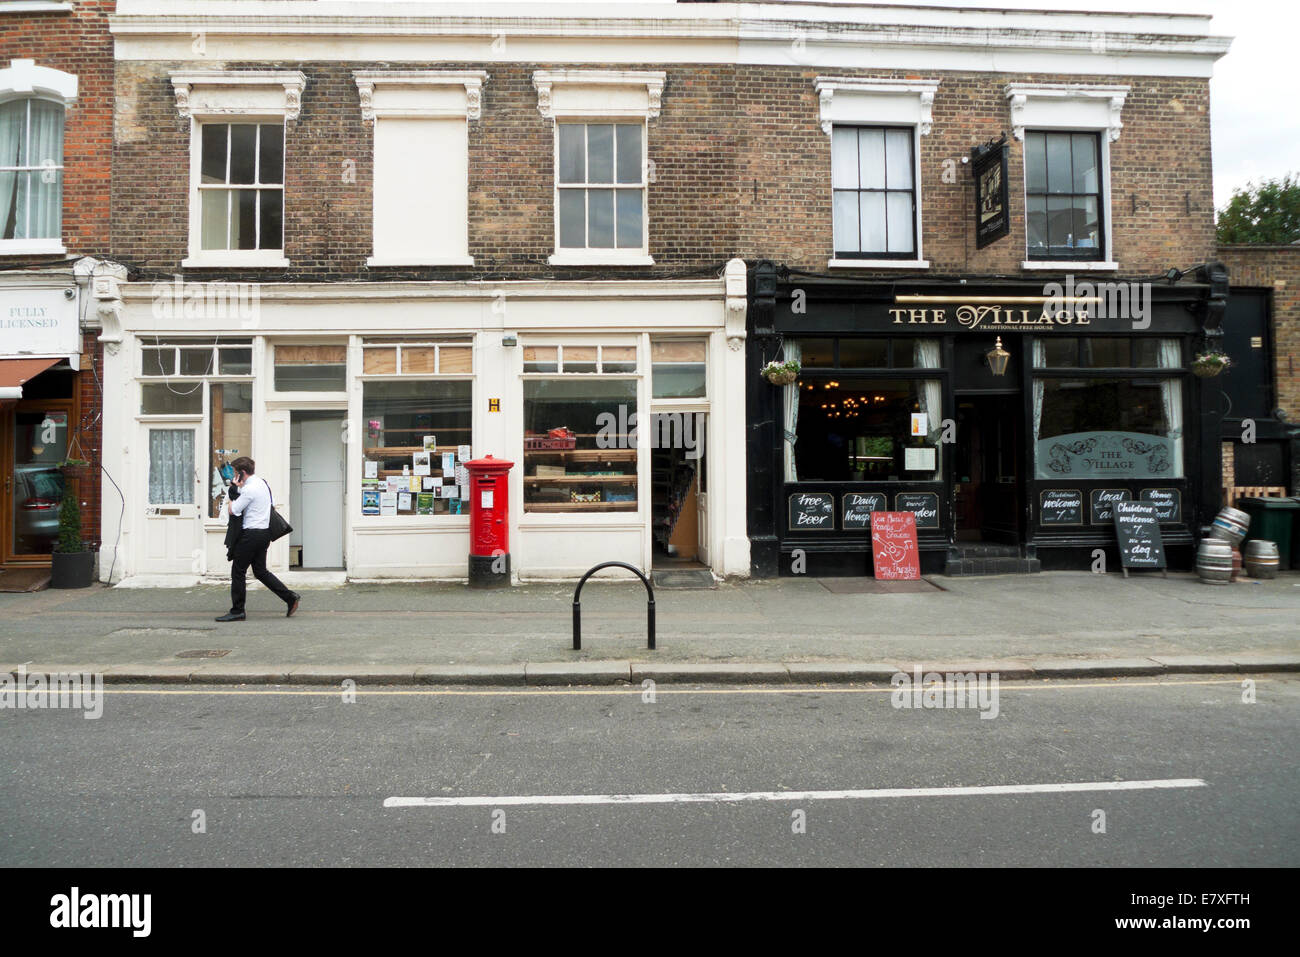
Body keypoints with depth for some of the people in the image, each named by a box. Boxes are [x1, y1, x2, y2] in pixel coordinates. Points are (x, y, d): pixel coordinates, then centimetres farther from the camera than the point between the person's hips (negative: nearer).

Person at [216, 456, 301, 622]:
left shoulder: (249, 489, -18)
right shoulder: (261, 482, 13)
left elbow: (233, 511, -12)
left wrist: (234, 491, -5)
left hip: (251, 534, -10)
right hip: (264, 532, 10)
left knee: (238, 572, 0)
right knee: (260, 571, 14)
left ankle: (237, 611, 6)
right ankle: (290, 597, 8)